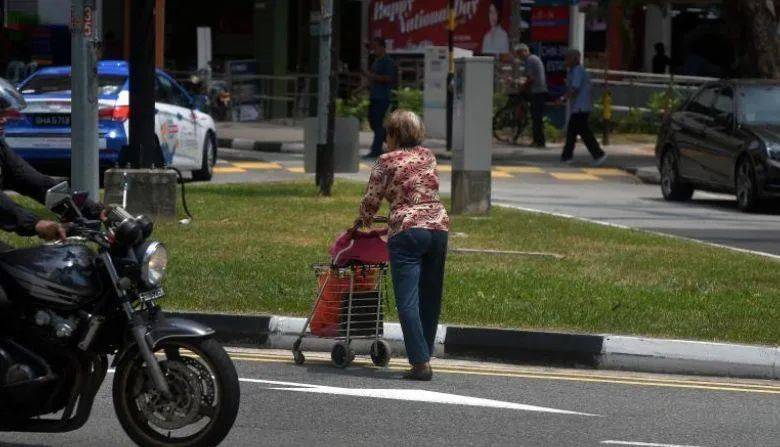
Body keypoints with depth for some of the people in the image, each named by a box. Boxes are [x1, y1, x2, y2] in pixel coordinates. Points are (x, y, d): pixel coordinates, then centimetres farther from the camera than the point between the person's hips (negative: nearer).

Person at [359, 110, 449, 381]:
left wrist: (365, 221, 26)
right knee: (430, 298, 12)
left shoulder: (388, 161, 1)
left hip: (406, 230, -5)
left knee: (408, 302, -7)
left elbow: (371, 200, 4)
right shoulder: (428, 156, 15)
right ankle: (425, 355, 16)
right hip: (439, 226, 5)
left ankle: (421, 362, -15)